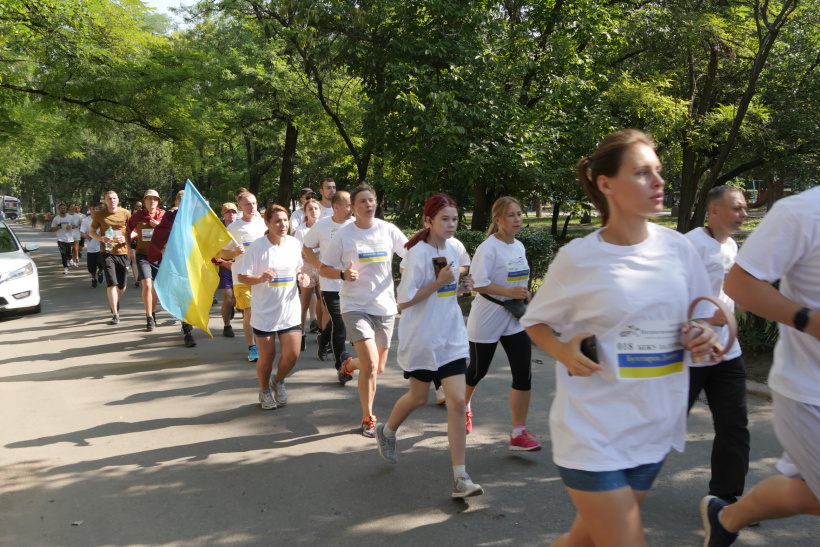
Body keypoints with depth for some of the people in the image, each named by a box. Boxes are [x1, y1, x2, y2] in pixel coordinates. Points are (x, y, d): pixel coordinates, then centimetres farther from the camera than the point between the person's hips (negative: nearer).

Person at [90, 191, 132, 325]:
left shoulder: (125, 213, 1)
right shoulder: (100, 214, 1)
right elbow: (91, 232, 9)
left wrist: (126, 238, -12)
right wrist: (102, 238, -11)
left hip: (122, 252, 2)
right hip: (107, 252, -1)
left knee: (122, 286, 9)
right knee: (112, 284, -13)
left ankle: (115, 304, 40)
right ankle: (115, 314, -8)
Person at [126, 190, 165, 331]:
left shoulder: (163, 215, 2)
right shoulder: (137, 216, 2)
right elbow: (127, 232, 18)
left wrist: (159, 226, -14)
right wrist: (129, 248, 12)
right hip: (142, 255, -1)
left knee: (156, 287, 10)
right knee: (147, 285, -14)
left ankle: (152, 313, 32)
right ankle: (149, 319, -7)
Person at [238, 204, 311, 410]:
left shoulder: (294, 244, 0)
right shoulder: (256, 247, -13)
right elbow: (242, 277, -12)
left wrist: (302, 277, -4)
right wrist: (261, 278, -30)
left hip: (289, 310, 3)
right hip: (264, 312, -3)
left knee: (292, 355, 0)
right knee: (266, 356, 7)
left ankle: (278, 381, 33)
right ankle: (264, 390, 35)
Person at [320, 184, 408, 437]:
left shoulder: (389, 230, 0)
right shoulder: (344, 235, -5)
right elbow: (324, 268, 1)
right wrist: (343, 274, -18)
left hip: (385, 305, 4)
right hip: (355, 306, -3)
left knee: (379, 367, 13)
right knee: (371, 364, -17)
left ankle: (349, 364, 48)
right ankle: (368, 419, 2)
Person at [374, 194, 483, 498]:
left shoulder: (452, 251, 7)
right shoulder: (418, 253, -14)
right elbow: (404, 301, -18)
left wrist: (459, 288, 0)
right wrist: (439, 283, -24)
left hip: (451, 338, 5)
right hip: (421, 338, -5)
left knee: (457, 401, -5)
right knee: (418, 398, 13)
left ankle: (460, 477, 0)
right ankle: (387, 432, 46)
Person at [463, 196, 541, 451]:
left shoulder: (519, 246, 8)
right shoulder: (488, 247, -16)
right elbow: (478, 284, -23)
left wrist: (524, 295, 4)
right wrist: (510, 292, -26)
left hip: (515, 320, 6)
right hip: (486, 321, -6)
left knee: (523, 374, -4)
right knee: (478, 371, 10)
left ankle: (519, 433, 3)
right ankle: (463, 407, 42)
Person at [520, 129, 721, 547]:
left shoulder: (677, 247, 1)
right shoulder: (578, 258, -10)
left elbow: (703, 317, 14)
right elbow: (536, 321, 3)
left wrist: (704, 338, -8)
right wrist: (563, 352, -17)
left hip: (654, 431, 5)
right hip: (593, 433, -4)